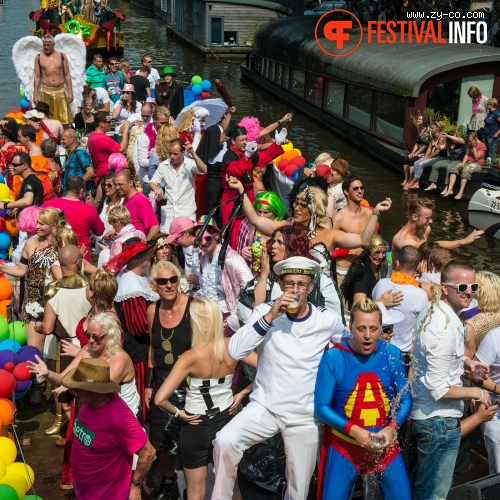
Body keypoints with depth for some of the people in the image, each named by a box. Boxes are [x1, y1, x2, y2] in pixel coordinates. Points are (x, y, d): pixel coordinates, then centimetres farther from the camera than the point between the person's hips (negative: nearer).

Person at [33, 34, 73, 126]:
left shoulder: (62, 56, 6)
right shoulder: (38, 57, 6)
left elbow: (67, 75, 7)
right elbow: (37, 77, 7)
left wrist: (70, 92, 1)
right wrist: (35, 94, 2)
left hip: (60, 91, 0)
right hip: (46, 92, 0)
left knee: (65, 121, 1)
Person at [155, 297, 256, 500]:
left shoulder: (190, 357, -25)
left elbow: (160, 399, -31)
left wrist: (177, 412, -12)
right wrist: (242, 394, -5)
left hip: (196, 426, -4)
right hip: (226, 420, 4)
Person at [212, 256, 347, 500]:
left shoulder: (327, 320, -5)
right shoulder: (266, 311, -7)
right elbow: (235, 351, -20)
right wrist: (269, 317, -25)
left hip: (304, 416, 1)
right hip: (264, 407, -1)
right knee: (225, 441, -28)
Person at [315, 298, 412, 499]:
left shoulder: (392, 354, -6)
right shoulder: (333, 358, -14)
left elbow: (405, 398, 2)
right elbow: (321, 407, -11)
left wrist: (392, 428, -15)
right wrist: (354, 431, -21)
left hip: (385, 442, 3)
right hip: (345, 444, -2)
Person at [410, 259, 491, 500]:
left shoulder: (430, 308, 1)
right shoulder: (446, 330, -28)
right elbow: (439, 389, -26)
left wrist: (462, 361, 7)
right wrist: (476, 393, -12)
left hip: (422, 412, 9)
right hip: (440, 420, -9)